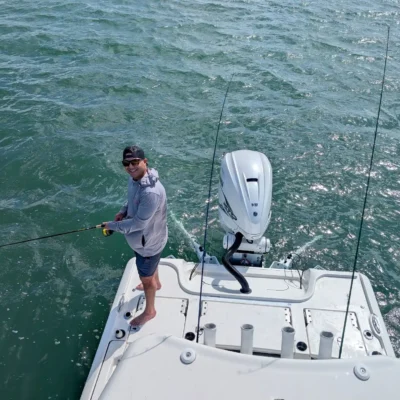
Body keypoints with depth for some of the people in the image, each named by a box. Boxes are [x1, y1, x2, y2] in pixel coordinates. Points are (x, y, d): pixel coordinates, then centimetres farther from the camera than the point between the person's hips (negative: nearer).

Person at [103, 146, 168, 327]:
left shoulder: (151, 192, -40)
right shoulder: (134, 178, -11)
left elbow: (139, 223, -33)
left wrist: (112, 225, -21)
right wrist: (123, 211, -6)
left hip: (148, 242, -8)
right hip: (145, 237, 8)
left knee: (146, 278, 16)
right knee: (151, 265, 36)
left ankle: (149, 311, 41)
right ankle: (156, 284, 67)